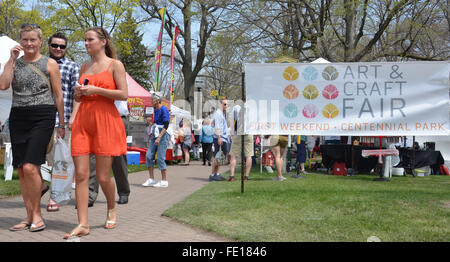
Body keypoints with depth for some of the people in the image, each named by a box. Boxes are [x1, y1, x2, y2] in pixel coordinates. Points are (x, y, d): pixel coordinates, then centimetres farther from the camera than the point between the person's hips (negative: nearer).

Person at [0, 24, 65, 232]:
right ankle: (29, 216, 13)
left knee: (30, 167, -16)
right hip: (18, 117, 4)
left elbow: (58, 95, 5)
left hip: (42, 117, -4)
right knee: (20, 170, 3)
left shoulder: (49, 64, 4)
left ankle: (37, 213, -2)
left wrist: (62, 124, 3)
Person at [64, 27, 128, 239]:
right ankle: (83, 224, -1)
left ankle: (111, 209, 27)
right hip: (83, 122, 5)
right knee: (81, 175, -4)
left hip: (105, 120, -5)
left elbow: (123, 94, -6)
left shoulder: (115, 65, 2)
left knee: (103, 176, -2)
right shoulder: (85, 66, 18)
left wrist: (96, 90, -12)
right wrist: (73, 116, 4)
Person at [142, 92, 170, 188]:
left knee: (160, 158, -8)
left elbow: (166, 125, -17)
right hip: (154, 135, 9)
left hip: (162, 135, -9)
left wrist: (159, 137, -23)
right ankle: (151, 179, 7)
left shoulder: (164, 109, -11)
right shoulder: (155, 110, 14)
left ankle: (164, 181, 2)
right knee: (149, 156, 1)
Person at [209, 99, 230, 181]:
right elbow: (217, 127, -17)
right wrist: (219, 137, -22)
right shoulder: (218, 113, -10)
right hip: (219, 138, -10)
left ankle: (217, 174, 16)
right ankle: (212, 175, -7)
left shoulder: (222, 113, 21)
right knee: (217, 157, -9)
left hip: (224, 138, 10)